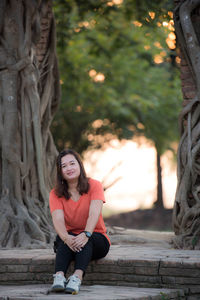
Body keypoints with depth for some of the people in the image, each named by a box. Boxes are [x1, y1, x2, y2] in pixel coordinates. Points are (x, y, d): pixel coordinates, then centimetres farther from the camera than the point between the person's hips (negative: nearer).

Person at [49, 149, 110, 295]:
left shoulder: (94, 185, -6)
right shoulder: (56, 194, -1)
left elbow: (94, 213, -22)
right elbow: (58, 219, -18)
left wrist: (86, 234, -42)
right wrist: (66, 238, -41)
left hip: (96, 239, -1)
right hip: (71, 237, 1)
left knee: (87, 240, -36)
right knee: (62, 238, -33)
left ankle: (77, 277, -59)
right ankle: (59, 276, -55)